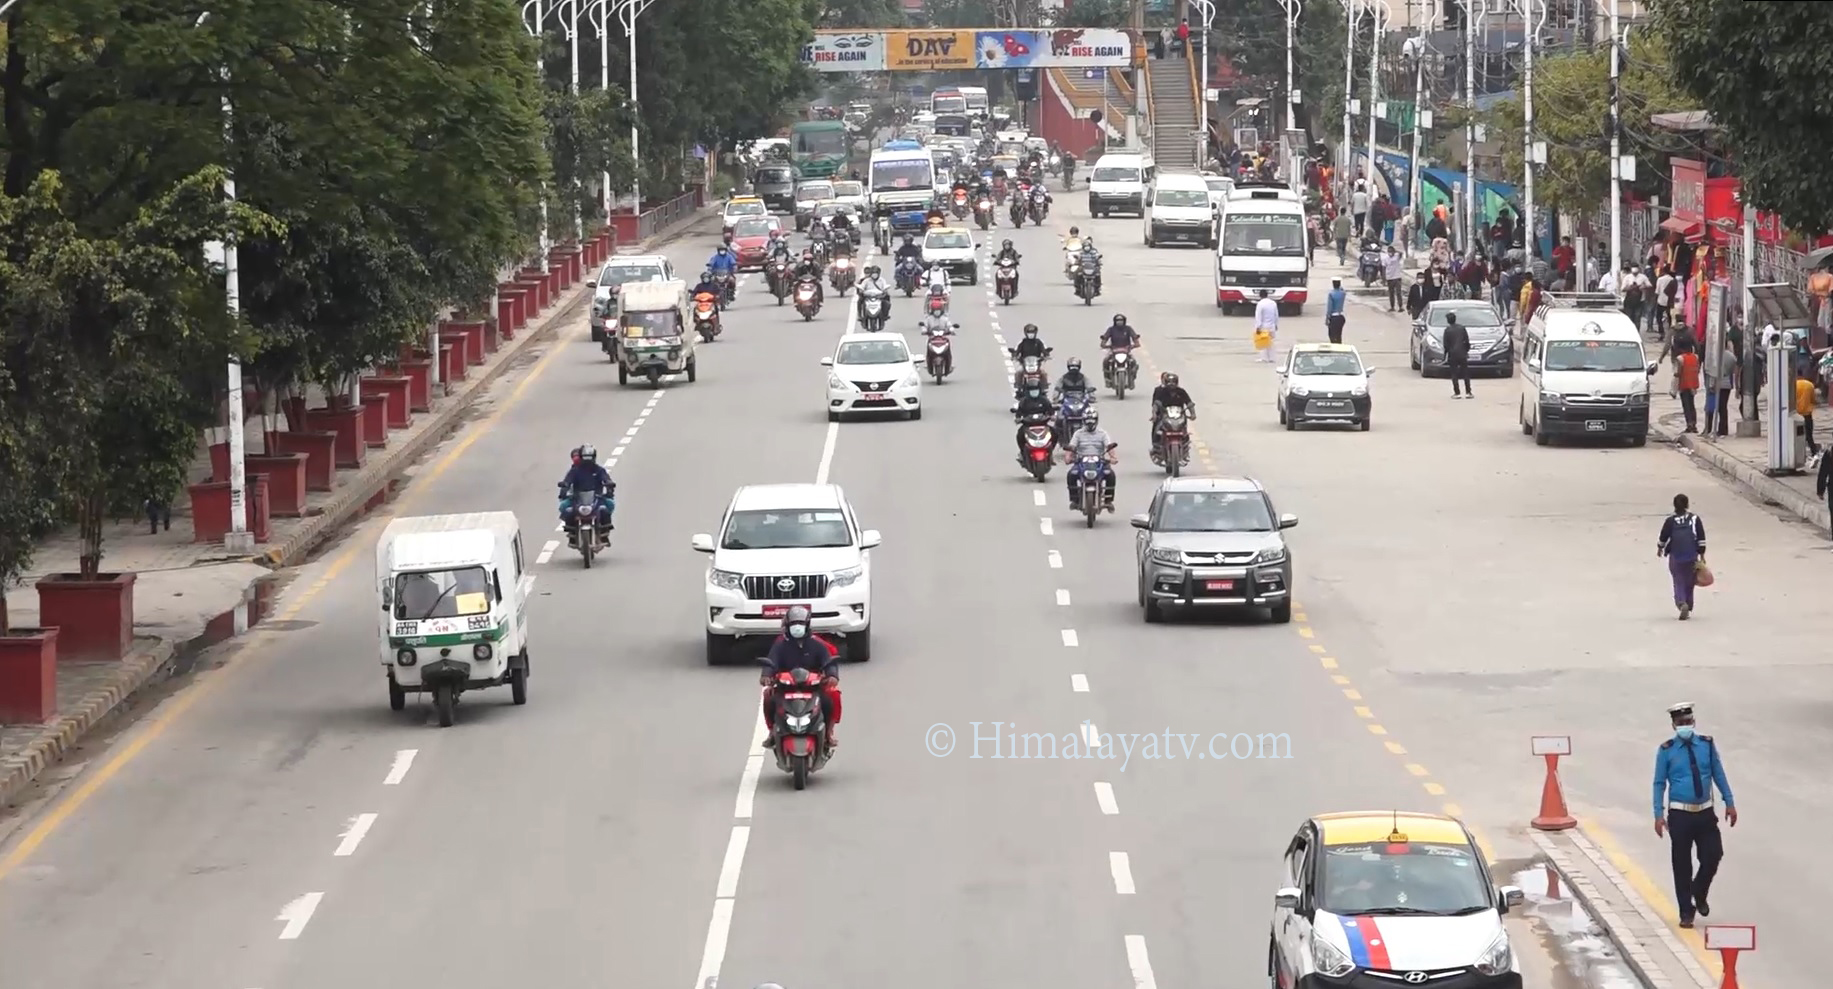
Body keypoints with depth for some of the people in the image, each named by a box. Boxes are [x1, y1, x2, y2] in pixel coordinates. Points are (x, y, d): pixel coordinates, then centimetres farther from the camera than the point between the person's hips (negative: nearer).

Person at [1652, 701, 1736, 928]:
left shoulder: (1707, 744, 2)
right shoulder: (1666, 751, -5)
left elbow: (1719, 775, 8)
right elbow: (1660, 783, -3)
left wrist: (1730, 803, 4)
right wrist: (1659, 814, -9)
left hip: (1705, 813, 2)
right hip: (1680, 814, -2)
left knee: (1713, 855, -4)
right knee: (1682, 864, 2)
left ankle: (1699, 894, 24)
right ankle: (1686, 912, 13)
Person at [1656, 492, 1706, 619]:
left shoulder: (1670, 521, -6)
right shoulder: (1695, 519, -2)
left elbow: (1663, 537, 2)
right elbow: (1701, 539, -2)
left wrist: (1660, 548, 22)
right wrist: (1702, 556, 5)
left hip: (1675, 557, -1)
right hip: (1692, 557, 1)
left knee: (1678, 582, 2)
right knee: (1689, 584, 13)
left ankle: (1681, 603, -24)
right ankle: (1688, 610, 18)